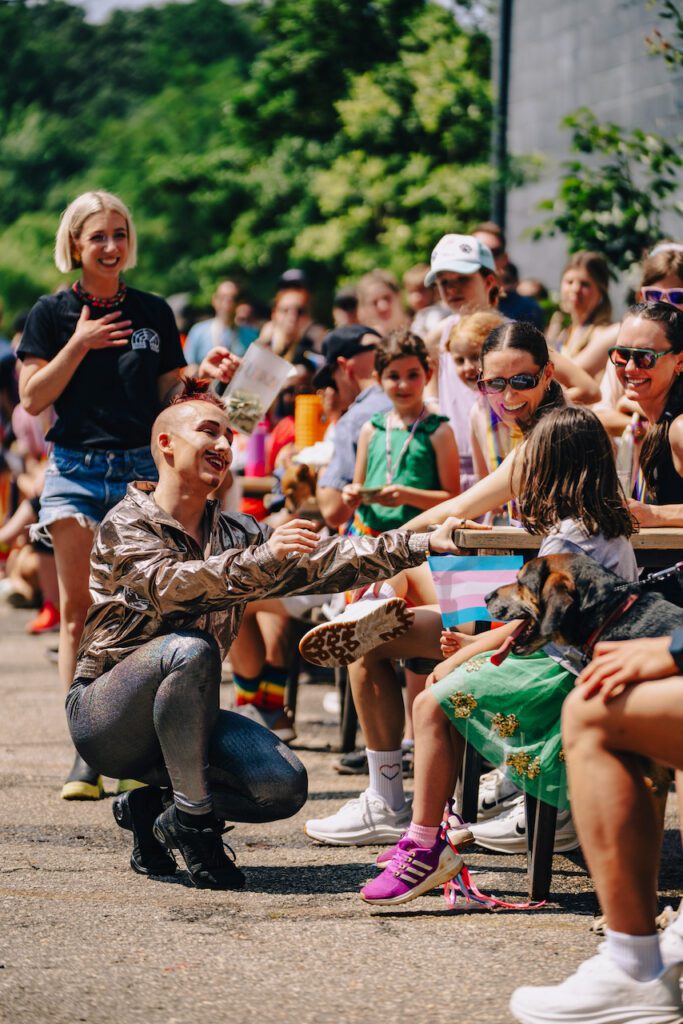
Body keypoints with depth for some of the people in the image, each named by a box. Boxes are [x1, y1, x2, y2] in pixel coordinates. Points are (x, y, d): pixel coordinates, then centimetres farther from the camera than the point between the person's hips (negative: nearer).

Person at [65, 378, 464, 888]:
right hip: (105, 719, -6)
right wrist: (262, 557, -43)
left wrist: (425, 543, -15)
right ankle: (194, 823, -23)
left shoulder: (235, 535, 10)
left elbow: (324, 560, -2)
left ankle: (155, 810, 7)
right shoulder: (127, 524, -9)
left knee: (285, 786, -17)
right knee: (191, 648, -35)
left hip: (181, 720, 6)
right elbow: (172, 585, -29)